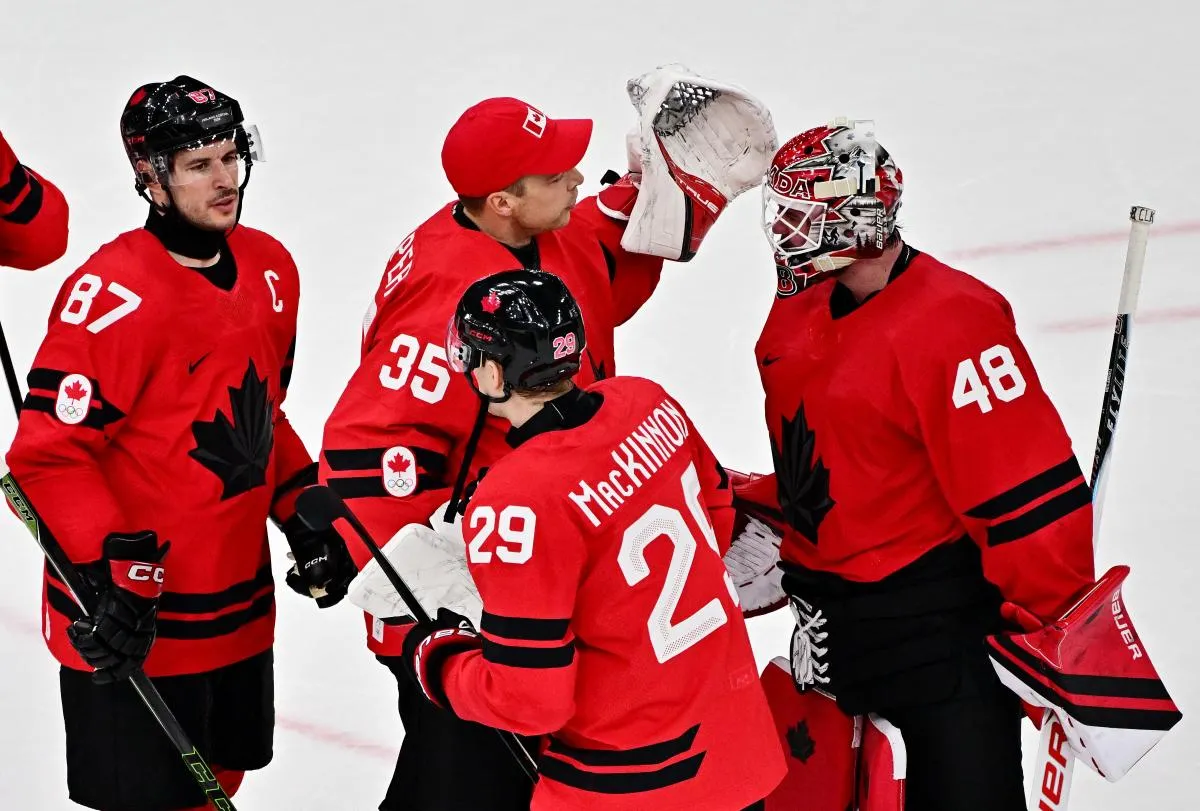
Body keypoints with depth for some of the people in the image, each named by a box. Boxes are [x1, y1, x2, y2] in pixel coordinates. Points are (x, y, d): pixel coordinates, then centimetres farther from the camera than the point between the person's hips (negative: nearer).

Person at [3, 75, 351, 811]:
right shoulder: (115, 294, -21)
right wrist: (114, 576, -25)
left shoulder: (270, 268, 6)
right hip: (135, 623, -8)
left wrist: (305, 509, 14)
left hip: (241, 608, 8)